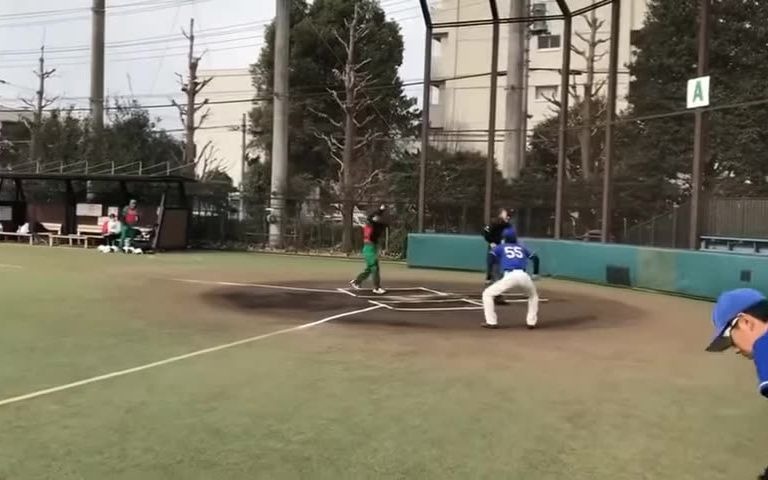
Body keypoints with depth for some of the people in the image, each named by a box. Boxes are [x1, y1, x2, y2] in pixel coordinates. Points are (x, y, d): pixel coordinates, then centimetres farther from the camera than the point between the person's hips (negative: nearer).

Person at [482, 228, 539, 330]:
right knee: (533, 295, 34)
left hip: (509, 276, -3)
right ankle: (531, 322, 23)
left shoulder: (500, 247, 22)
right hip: (524, 276, 3)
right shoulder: (521, 247, 30)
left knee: (487, 294, 13)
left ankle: (491, 322, 4)